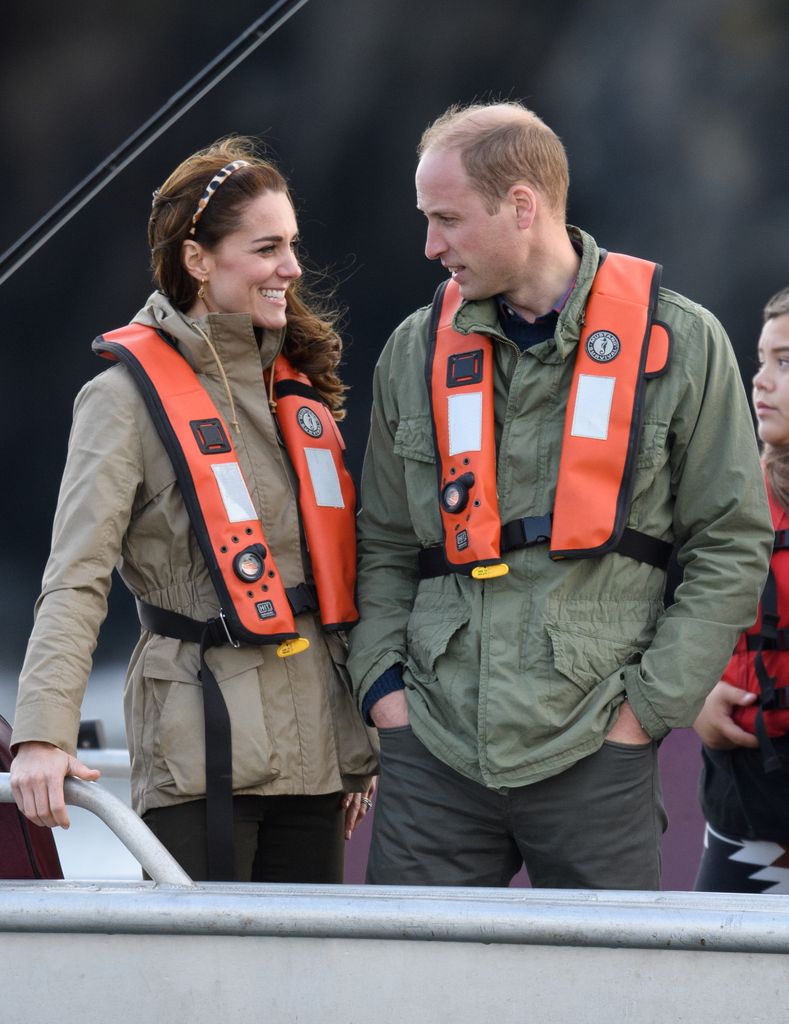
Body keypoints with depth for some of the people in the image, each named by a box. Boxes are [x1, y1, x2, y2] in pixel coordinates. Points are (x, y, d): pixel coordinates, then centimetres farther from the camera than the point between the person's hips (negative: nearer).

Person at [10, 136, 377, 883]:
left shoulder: (298, 380, 14)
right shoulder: (129, 396, -6)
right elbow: (76, 577, -14)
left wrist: (359, 747, 17)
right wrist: (44, 734, -27)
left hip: (313, 751, 7)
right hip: (202, 756, -6)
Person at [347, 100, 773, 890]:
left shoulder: (677, 343, 1)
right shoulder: (416, 351, 11)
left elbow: (733, 544, 3)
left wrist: (650, 703, -4)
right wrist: (383, 682, 3)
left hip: (593, 758, -2)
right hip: (434, 749, 3)